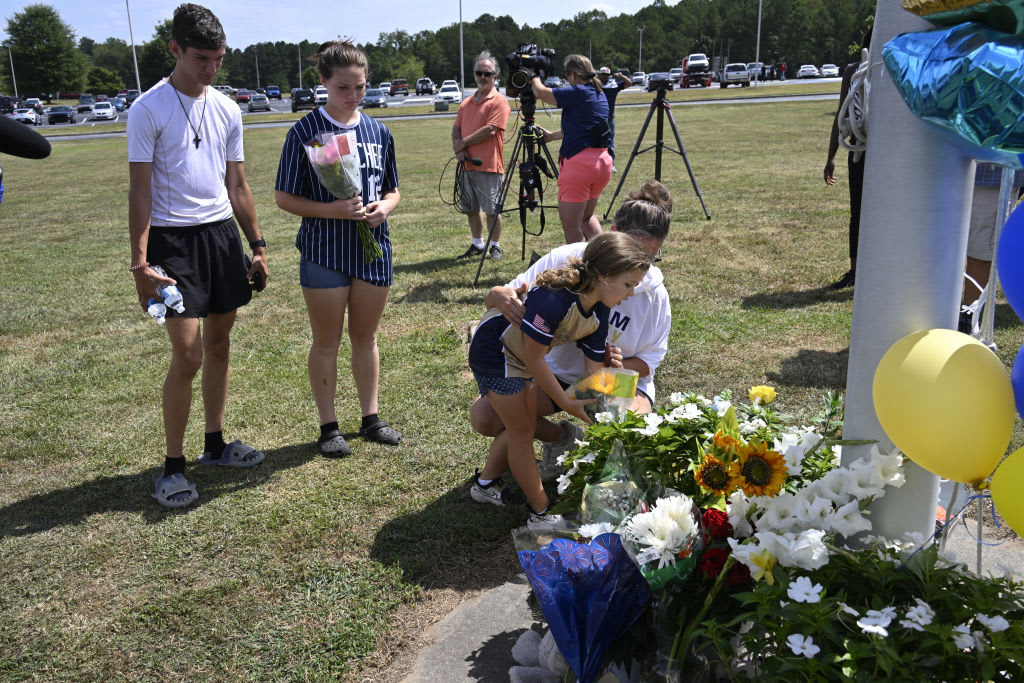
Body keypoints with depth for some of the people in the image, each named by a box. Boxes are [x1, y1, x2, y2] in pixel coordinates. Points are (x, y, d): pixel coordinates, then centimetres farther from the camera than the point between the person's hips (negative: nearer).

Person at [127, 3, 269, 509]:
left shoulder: (226, 110, 9)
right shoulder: (149, 110, -7)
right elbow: (140, 190, -9)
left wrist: (257, 246, 12)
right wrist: (140, 262, -15)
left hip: (222, 233, 6)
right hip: (174, 239, -6)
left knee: (219, 344, 12)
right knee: (188, 354, -9)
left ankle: (215, 444, 27)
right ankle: (172, 467, 5)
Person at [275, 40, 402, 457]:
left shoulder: (378, 132, 6)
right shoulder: (306, 131, -7)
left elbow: (392, 190, 14)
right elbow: (285, 198, -6)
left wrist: (384, 207, -9)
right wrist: (332, 210, -21)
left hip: (373, 248, 4)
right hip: (324, 251, -4)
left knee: (366, 337, 14)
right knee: (327, 342, 7)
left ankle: (371, 418, 28)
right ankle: (328, 426, 21)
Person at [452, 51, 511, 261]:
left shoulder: (499, 102, -6)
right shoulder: (466, 103, 16)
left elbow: (490, 130, -16)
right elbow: (456, 129, 14)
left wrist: (464, 143, -9)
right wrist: (459, 149, -6)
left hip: (489, 165, -7)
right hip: (467, 164, 7)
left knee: (492, 209, -1)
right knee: (471, 208, 13)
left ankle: (495, 246, 12)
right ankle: (477, 245, 25)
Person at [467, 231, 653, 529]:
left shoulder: (598, 314, -10)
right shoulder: (554, 298, -37)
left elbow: (595, 370, -3)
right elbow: (534, 358, -28)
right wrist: (566, 402, -20)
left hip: (522, 357, 8)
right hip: (493, 351, -8)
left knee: (520, 426, 17)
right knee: (521, 431, -1)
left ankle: (485, 483, 40)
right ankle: (541, 515, 12)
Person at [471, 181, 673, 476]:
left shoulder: (654, 293, -15)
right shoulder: (566, 260, -18)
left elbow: (648, 361, -4)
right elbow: (492, 299, -13)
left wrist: (619, 364, -28)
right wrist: (501, 296, -40)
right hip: (557, 371, 2)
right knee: (483, 416, -17)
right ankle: (560, 436, 13)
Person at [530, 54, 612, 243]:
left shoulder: (576, 93, -11)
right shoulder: (601, 96, 14)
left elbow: (540, 92, -6)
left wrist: (534, 78, 15)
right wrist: (551, 136, 32)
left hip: (578, 163, -9)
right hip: (603, 161, 9)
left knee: (571, 226, 1)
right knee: (586, 216, 25)